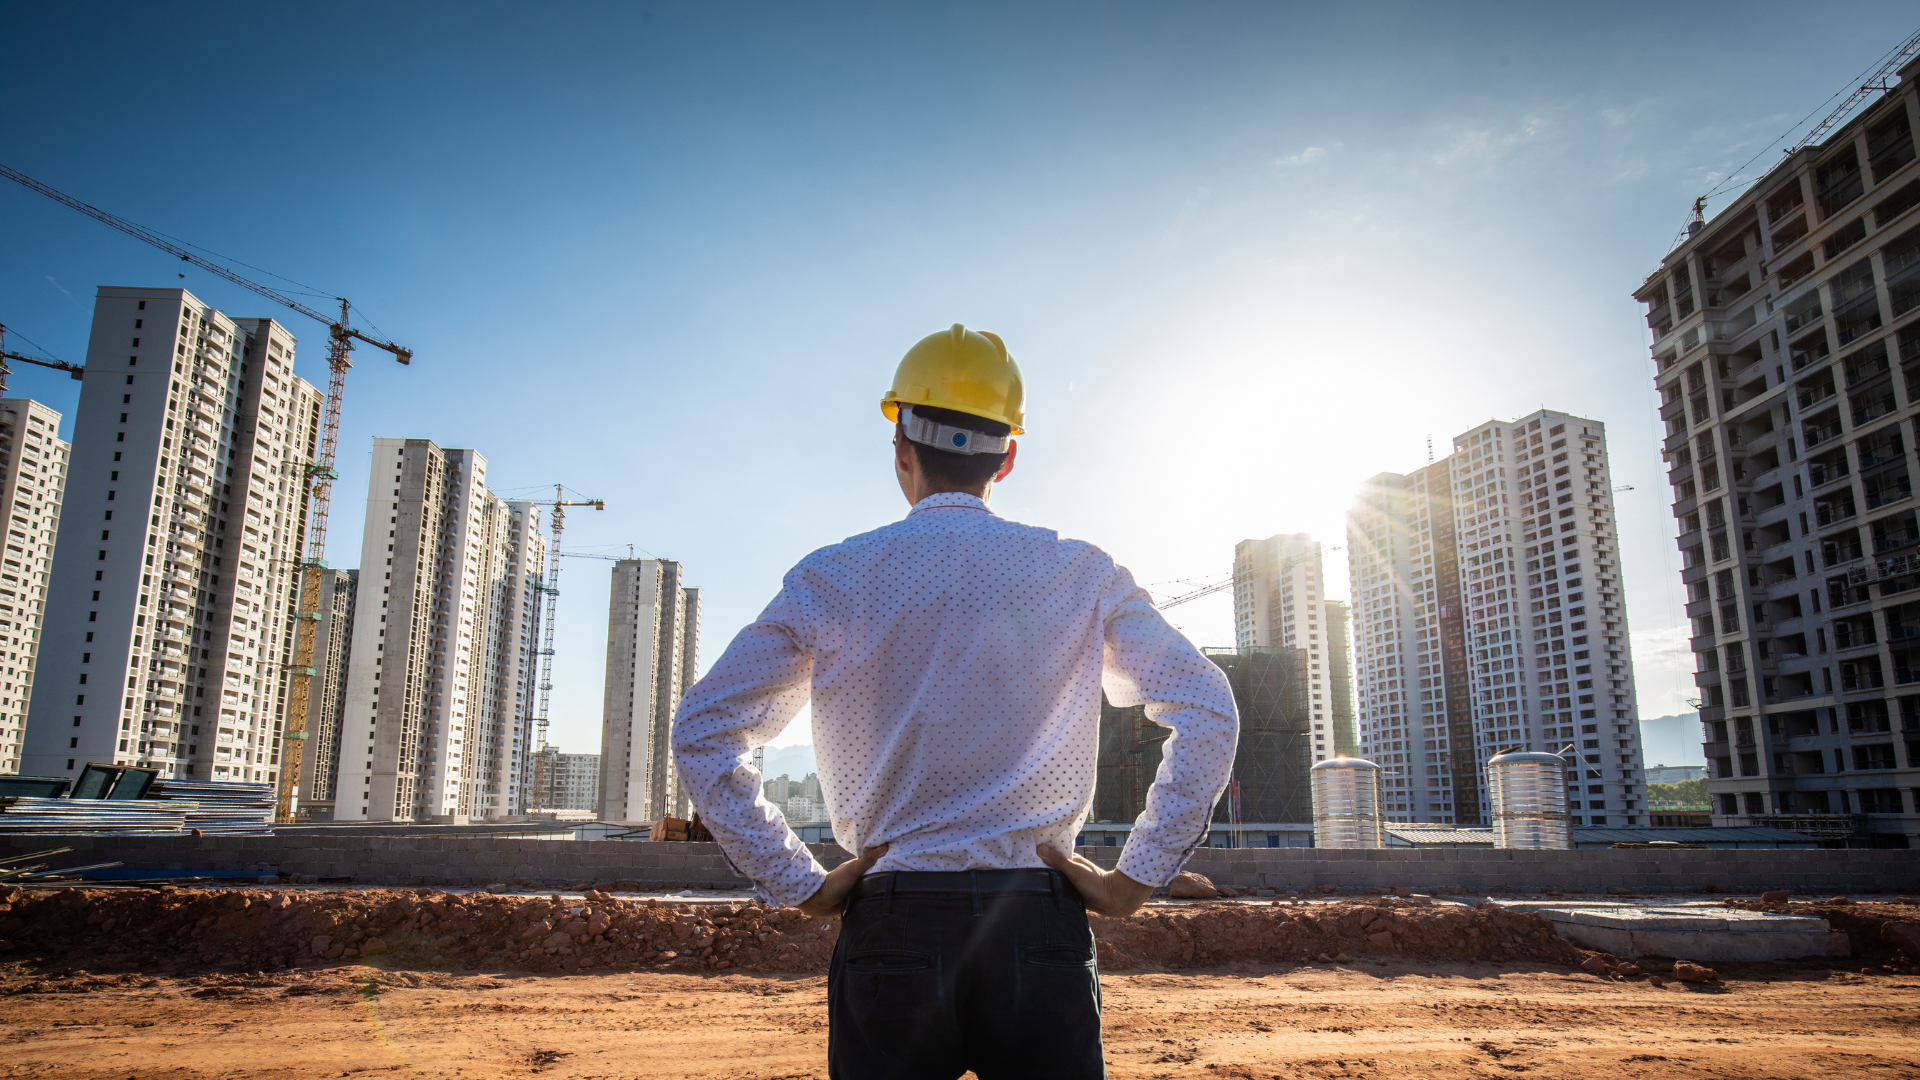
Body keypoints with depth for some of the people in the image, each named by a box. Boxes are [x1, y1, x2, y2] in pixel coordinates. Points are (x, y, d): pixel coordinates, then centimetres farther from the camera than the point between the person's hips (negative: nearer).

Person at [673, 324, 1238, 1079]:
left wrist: (797, 884, 2)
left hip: (890, 925, 0)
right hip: (1040, 929, 1)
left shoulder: (830, 580, 0)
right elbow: (1208, 712, -3)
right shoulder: (1080, 575, 1)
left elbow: (700, 733, 0)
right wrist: (1137, 879, 0)